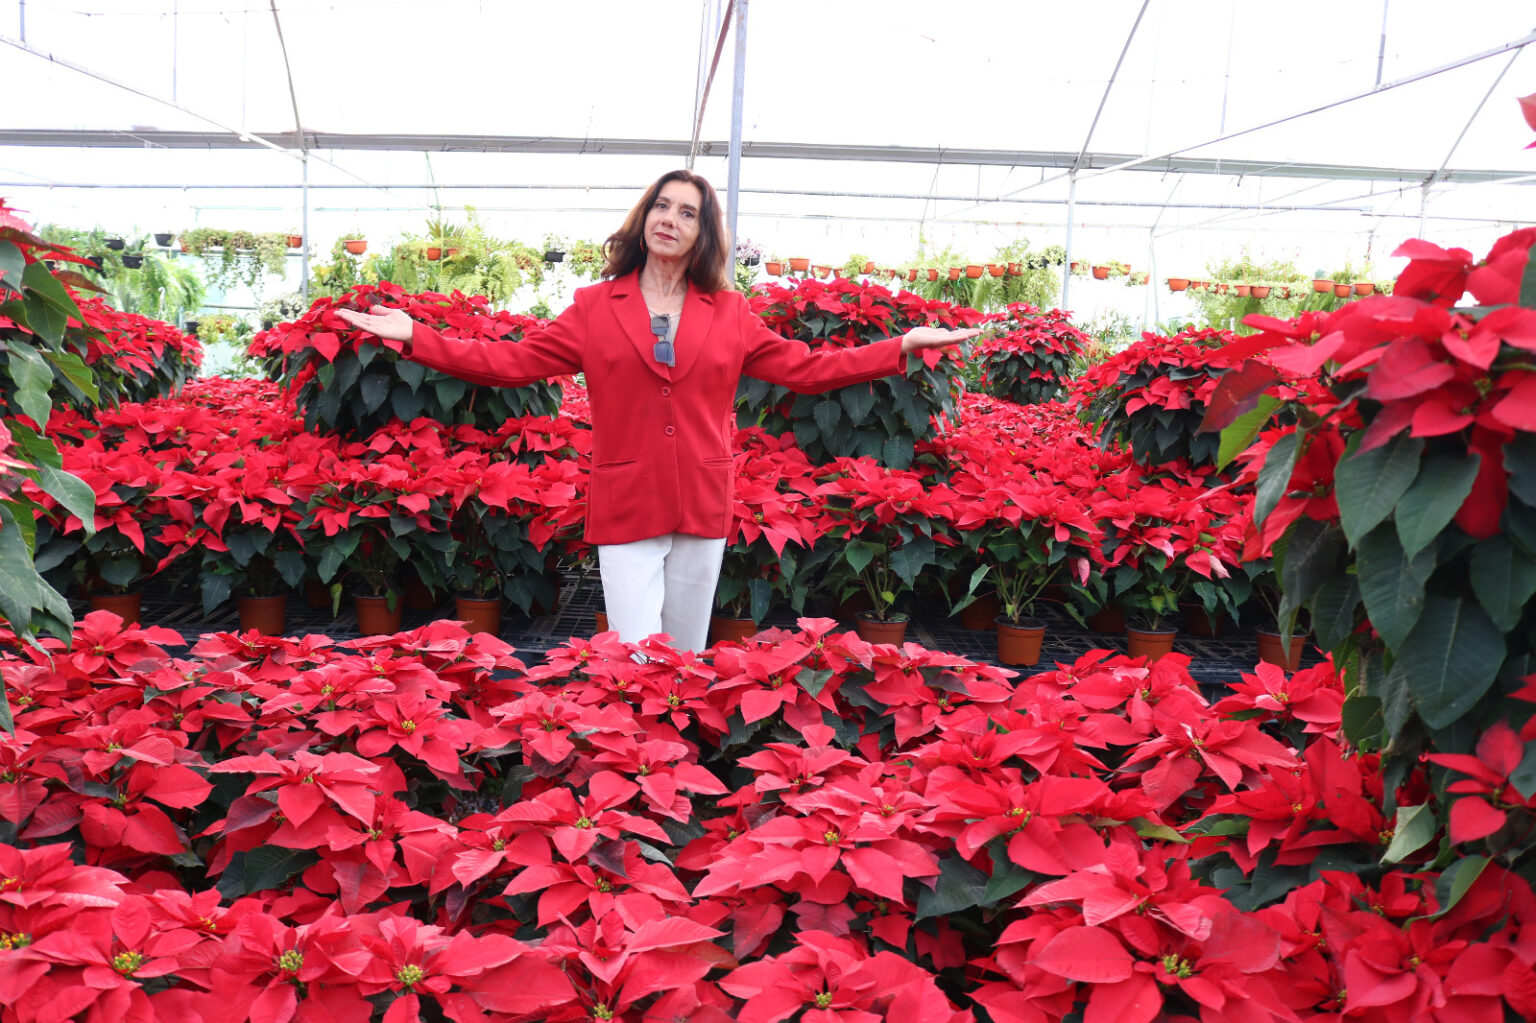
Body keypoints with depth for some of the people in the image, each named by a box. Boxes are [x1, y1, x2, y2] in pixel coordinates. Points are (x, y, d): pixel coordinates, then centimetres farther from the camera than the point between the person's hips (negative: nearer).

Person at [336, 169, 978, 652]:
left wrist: (903, 347, 4)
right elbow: (514, 362, 1)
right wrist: (415, 338, -7)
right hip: (625, 507, -2)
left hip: (704, 508, 2)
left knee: (688, 661, 12)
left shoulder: (729, 313, 10)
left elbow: (805, 369, 9)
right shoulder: (596, 306, 6)